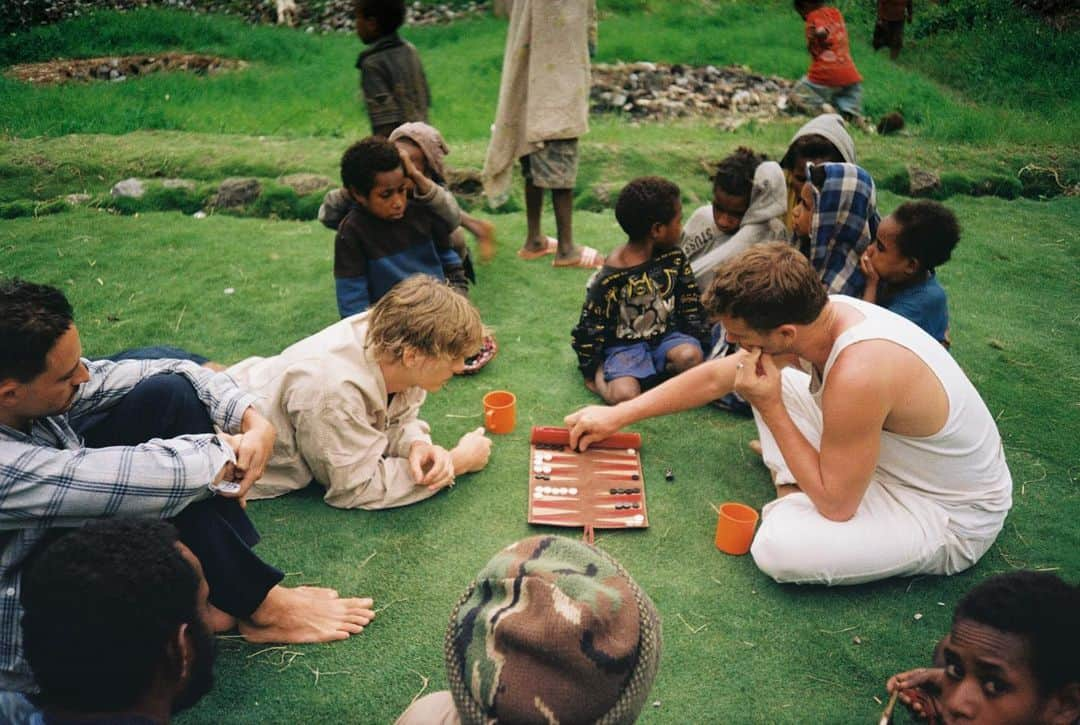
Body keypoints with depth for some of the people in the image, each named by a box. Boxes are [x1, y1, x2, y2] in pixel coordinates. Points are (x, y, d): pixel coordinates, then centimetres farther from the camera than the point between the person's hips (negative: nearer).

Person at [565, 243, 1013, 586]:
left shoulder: (857, 374, -38)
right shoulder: (818, 313, -11)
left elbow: (835, 504, -26)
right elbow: (714, 376, 1)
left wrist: (770, 409, -24)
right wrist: (617, 416, 6)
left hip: (952, 519, -8)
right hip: (896, 462, 8)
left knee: (778, 550, -29)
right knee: (766, 378, 7)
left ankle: (792, 509, 1)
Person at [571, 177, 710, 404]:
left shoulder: (674, 257, -3)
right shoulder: (610, 279, -19)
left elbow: (690, 302, 9)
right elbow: (590, 327, -11)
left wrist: (700, 341, 4)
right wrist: (592, 370, -4)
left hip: (666, 335, 5)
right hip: (625, 345, -4)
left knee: (690, 356, -29)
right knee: (624, 395, -29)